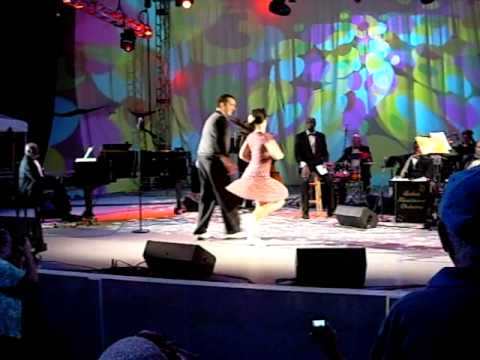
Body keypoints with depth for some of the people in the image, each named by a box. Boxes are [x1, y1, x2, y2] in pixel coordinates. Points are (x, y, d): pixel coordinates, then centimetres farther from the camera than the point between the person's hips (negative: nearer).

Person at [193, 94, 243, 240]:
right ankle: (233, 229, -2)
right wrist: (227, 161, -26)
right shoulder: (221, 119, -9)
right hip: (213, 160, -10)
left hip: (203, 158, 10)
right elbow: (220, 142, -20)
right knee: (226, 196, -5)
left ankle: (200, 230, 6)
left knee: (207, 196, 9)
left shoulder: (212, 118, 22)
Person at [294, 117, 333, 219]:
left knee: (328, 180, -24)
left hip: (319, 164, 2)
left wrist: (325, 162, -5)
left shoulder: (321, 136, 15)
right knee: (305, 181, -30)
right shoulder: (299, 137, 7)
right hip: (306, 164, -2)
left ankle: (329, 209, -18)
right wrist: (303, 164, -15)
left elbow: (325, 152, 14)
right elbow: (297, 154, 1)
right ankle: (305, 211, -29)